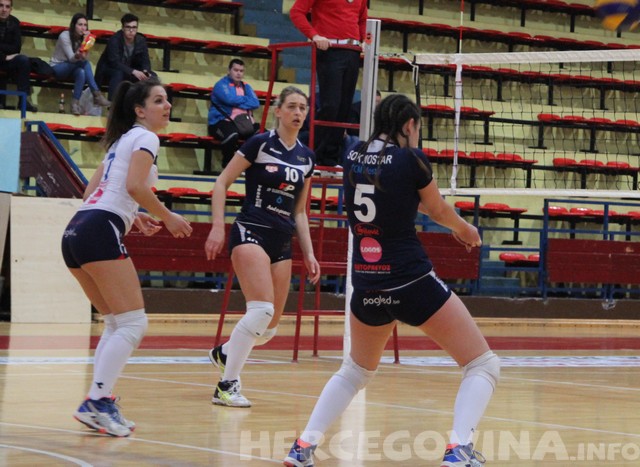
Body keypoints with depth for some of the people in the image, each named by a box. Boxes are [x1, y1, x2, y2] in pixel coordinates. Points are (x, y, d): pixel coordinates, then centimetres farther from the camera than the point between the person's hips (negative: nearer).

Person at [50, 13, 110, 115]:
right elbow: (71, 58, -25)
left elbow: (85, 58, -15)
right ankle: (96, 95, -35)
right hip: (56, 68, -5)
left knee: (81, 72, -33)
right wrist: (77, 56, -48)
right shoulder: (65, 36, -17)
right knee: (84, 63, -32)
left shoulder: (83, 37, -1)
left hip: (71, 68, 5)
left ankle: (75, 103, -34)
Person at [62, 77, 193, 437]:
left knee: (117, 324, 14)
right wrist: (167, 217, -3)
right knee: (133, 324, -9)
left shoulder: (121, 141, 27)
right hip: (101, 232, -10)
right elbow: (135, 186, -16)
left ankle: (98, 405, 7)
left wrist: (133, 217, 25)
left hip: (77, 232, 10)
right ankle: (97, 402, -16)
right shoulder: (145, 137, 0)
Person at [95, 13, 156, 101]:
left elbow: (145, 61, -8)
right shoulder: (114, 40, -25)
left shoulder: (141, 40, -8)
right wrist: (133, 72, -46)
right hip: (109, 70, -5)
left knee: (152, 76, -14)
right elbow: (114, 62, -34)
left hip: (129, 72, 5)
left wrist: (146, 72, -33)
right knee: (118, 73, -39)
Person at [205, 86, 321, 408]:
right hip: (251, 233, -7)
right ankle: (226, 386, -13)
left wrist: (309, 254, 12)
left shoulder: (306, 157, 12)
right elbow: (222, 182, -2)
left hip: (282, 242, 7)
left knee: (270, 327, 6)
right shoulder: (260, 144, -5)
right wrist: (217, 227, -10)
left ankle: (224, 352, 36)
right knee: (261, 309, -23)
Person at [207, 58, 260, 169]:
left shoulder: (246, 87, 19)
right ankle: (227, 164, -15)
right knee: (232, 135, -39)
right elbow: (230, 99, -18)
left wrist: (238, 102, -9)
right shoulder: (222, 84, 1)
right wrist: (245, 99, -1)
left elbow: (255, 103, 2)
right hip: (222, 121, -6)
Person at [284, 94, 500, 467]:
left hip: (366, 285, 6)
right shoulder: (411, 159, -7)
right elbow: (439, 211, 10)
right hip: (412, 282, -6)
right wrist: (464, 229, 31)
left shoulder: (354, 157, 6)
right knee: (484, 365, 4)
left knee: (355, 371, 29)